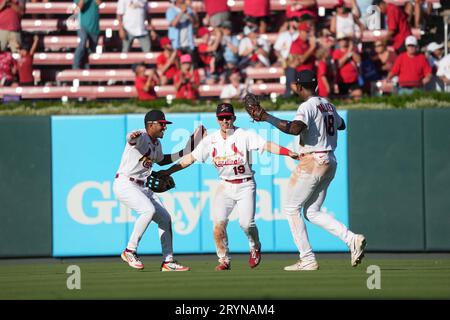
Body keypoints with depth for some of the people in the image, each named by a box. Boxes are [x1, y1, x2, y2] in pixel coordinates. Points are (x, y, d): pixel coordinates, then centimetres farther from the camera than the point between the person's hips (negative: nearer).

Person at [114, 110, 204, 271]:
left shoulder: (156, 143, 11)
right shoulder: (141, 137, -17)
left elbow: (161, 160, 31)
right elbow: (130, 138, -41)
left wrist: (185, 152, 23)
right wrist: (133, 136, -67)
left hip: (143, 187, 10)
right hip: (125, 184, -10)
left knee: (165, 218, 6)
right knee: (149, 210, -30)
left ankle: (168, 262, 13)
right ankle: (130, 251, -18)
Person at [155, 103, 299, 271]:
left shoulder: (244, 135, -8)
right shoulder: (211, 140, 3)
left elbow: (267, 145, -17)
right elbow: (191, 158, 8)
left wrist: (289, 153, -30)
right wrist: (168, 171, 3)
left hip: (245, 186, -3)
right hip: (225, 186, 3)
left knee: (246, 223, -14)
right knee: (219, 223, -11)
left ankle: (255, 248, 18)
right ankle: (224, 260, 4)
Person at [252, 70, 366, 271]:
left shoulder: (308, 106, -13)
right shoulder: (328, 105, 15)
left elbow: (295, 128, -31)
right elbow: (341, 125, 32)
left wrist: (268, 118, -26)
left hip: (313, 162, -9)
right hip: (330, 162, 9)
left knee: (291, 209, 1)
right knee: (312, 212, 13)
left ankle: (308, 260, -5)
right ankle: (352, 239, -5)